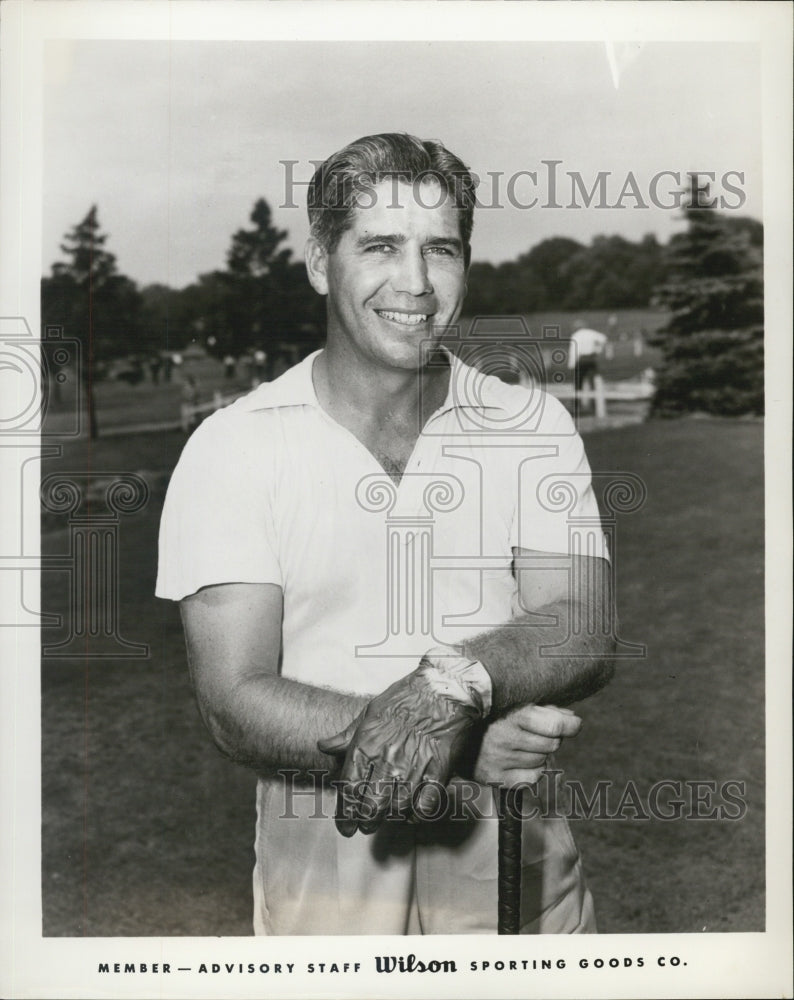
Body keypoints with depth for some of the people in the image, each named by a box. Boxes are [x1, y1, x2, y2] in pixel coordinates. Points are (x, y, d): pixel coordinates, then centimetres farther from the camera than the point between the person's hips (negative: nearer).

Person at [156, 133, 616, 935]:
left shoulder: (532, 426, -1)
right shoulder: (233, 447, -9)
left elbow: (585, 637, -10)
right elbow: (235, 704, -15)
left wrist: (456, 680, -30)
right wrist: (462, 749, -26)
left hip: (514, 862, 3)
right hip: (323, 872, -2)